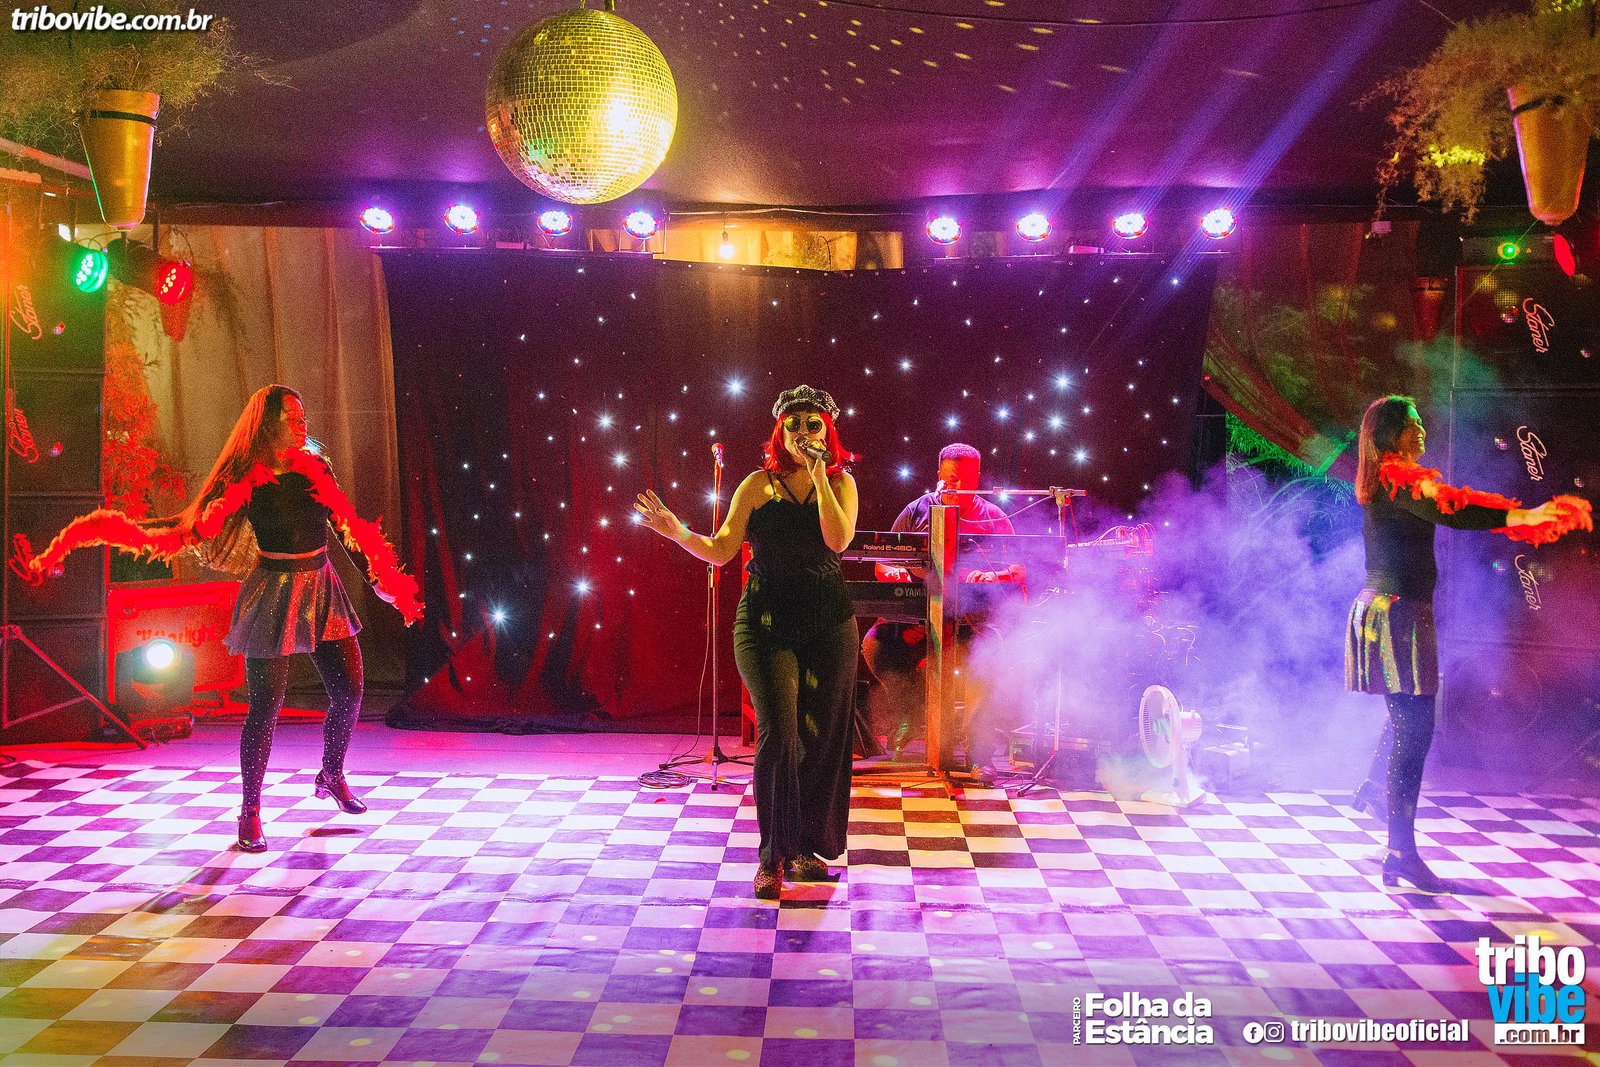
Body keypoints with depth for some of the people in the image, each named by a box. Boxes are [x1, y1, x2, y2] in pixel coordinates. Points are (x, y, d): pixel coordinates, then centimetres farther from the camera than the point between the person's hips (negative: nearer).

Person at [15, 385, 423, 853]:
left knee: (349, 691, 5)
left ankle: (332, 776, 32)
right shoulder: (245, 481, -8)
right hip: (274, 593, -5)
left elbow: (351, 525, 9)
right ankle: (250, 812, 9)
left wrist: (386, 577, 8)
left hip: (322, 588, 5)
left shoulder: (314, 468, 4)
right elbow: (189, 528, -8)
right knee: (266, 706, -5)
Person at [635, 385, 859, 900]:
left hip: (829, 623, 2)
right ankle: (772, 857, 0)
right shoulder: (758, 484, 2)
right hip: (767, 621, -2)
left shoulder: (840, 483, 4)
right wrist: (678, 533, -17)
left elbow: (838, 538, -15)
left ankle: (805, 847, 23)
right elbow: (721, 550, -2)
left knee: (821, 737, 5)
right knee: (778, 733, -13)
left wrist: (818, 476, -14)